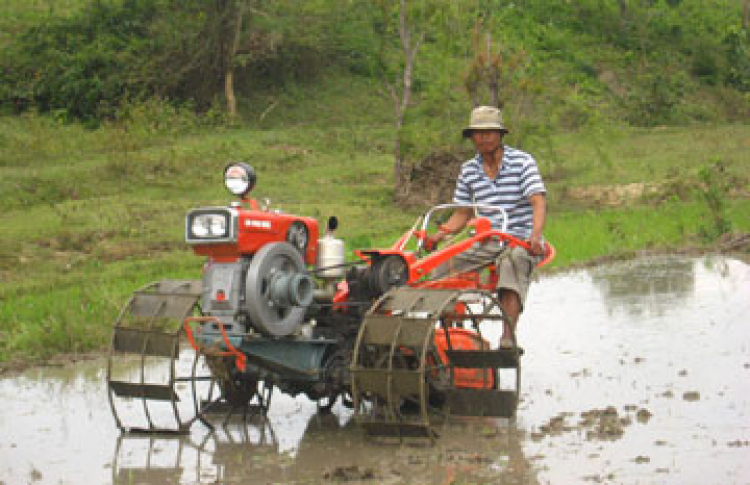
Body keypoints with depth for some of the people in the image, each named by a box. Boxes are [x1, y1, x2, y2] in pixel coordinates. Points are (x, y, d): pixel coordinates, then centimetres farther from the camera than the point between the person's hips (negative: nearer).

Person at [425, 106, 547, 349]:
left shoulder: (522, 161, -3)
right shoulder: (468, 170, 11)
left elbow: (538, 203, -14)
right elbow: (462, 213, 17)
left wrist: (535, 236, -32)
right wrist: (438, 235, -2)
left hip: (521, 240, -5)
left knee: (512, 262, -37)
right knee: (447, 261, -18)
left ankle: (508, 336, -43)